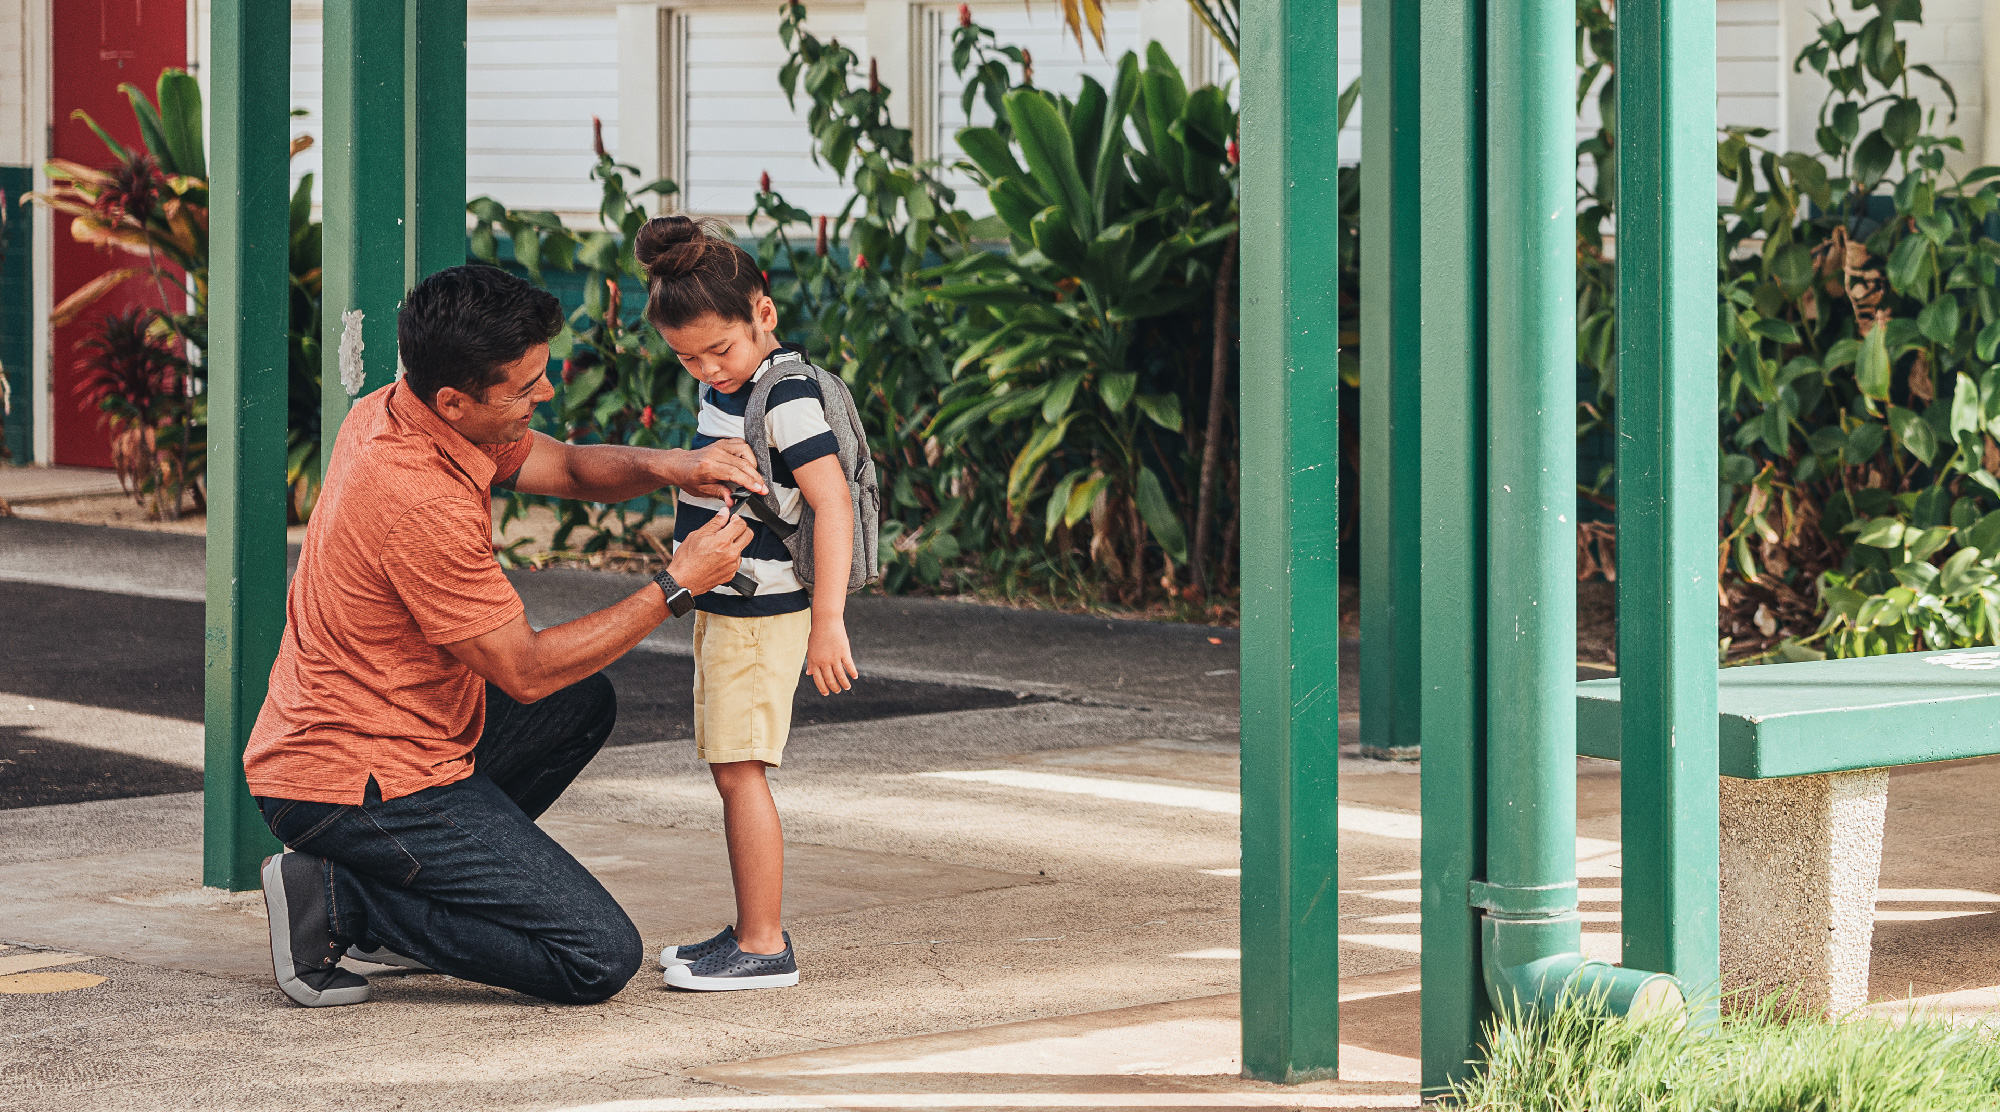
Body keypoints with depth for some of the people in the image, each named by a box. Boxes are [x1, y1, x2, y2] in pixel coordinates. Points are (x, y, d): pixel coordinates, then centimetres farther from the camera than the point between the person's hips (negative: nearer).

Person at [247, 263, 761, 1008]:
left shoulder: (395, 412, 2)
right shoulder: (422, 501, -27)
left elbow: (567, 468, 14)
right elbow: (524, 670, -18)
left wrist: (668, 467, -7)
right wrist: (675, 589, -13)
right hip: (363, 785, -10)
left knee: (585, 703, 27)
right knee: (600, 959, -10)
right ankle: (340, 902, -6)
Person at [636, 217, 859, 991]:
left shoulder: (786, 395, -18)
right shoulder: (729, 388, 11)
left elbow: (833, 503, -24)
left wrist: (828, 622, -28)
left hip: (761, 611, -10)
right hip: (724, 606, 10)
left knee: (740, 771, -9)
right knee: (731, 773, 14)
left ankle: (765, 948, -6)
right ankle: (752, 931, 22)